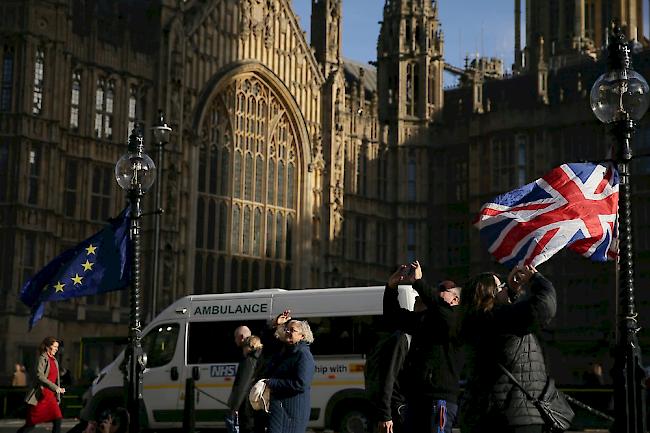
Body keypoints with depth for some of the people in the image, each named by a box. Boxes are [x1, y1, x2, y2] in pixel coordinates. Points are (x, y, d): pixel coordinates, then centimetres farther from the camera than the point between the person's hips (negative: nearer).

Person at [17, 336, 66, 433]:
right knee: (31, 424, -1)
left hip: (51, 396, 7)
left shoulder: (54, 361, 15)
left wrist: (58, 396, 15)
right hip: (40, 396, -7)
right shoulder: (42, 359, -8)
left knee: (57, 421, -7)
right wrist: (55, 388, -26)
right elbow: (40, 376, -20)